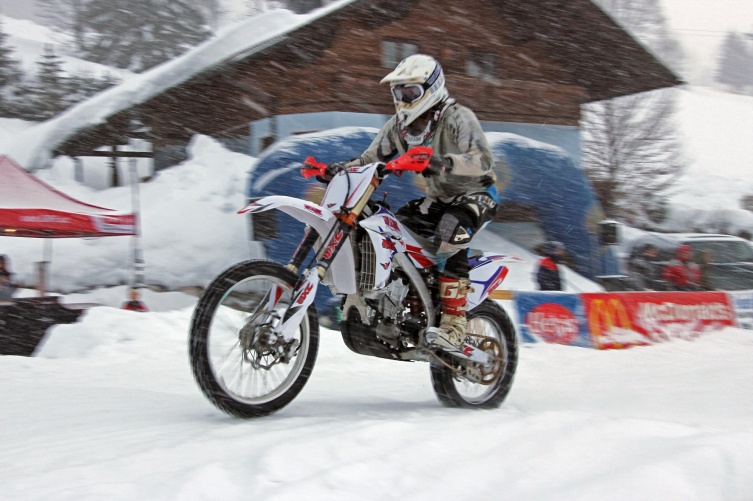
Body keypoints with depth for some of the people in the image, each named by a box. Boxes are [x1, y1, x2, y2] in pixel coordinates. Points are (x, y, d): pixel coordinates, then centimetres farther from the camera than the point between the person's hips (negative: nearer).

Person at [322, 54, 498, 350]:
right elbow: (372, 158, 4)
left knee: (450, 233, -35)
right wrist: (341, 169, -17)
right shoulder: (399, 125, 3)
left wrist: (442, 163, -50)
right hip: (438, 198, 8)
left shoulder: (457, 118, -20)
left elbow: (483, 159, -34)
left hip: (476, 195, -8)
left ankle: (453, 325, -36)